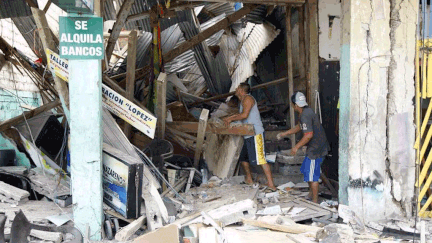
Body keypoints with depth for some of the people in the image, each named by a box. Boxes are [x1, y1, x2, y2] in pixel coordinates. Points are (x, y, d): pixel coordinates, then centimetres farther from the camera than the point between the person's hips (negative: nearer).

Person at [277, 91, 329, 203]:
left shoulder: (305, 116, -21)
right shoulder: (307, 111, 12)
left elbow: (309, 135, -26)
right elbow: (300, 127, 27)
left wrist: (296, 147, -16)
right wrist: (284, 134, 31)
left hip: (316, 148, -10)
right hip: (316, 147, 10)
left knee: (312, 175, -3)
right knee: (306, 170, 21)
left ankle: (315, 201, 3)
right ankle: (311, 195, 31)